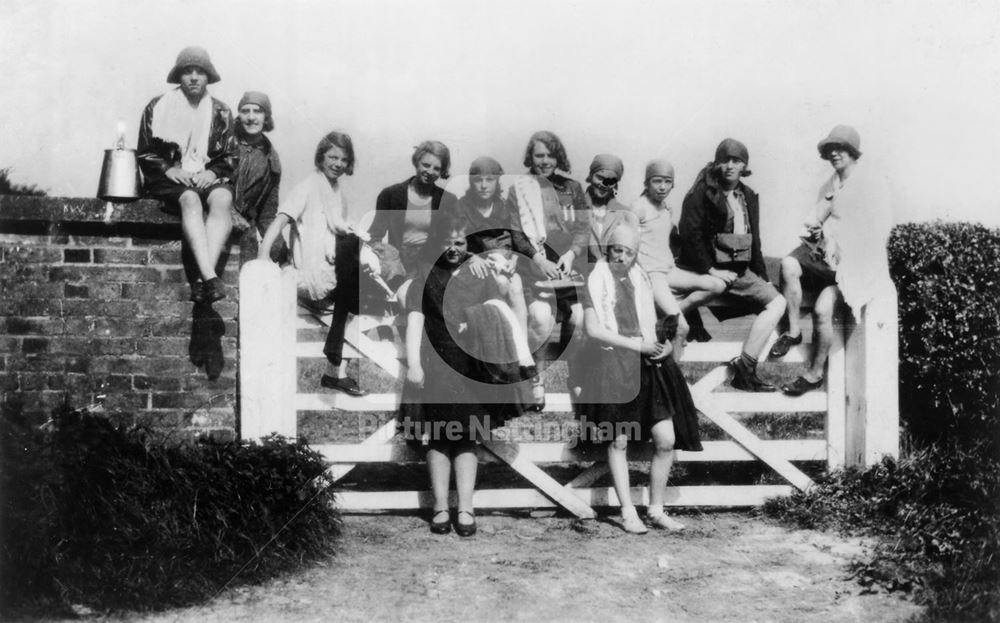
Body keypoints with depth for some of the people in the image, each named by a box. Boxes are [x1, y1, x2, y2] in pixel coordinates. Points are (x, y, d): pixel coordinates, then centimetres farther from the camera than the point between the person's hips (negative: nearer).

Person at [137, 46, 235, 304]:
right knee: (190, 199, -37)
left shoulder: (220, 113, 14)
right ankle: (210, 276, -49)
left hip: (207, 178, 2)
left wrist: (213, 172, -8)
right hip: (169, 179, -2)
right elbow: (145, 154, 9)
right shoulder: (158, 108, 9)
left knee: (223, 199, -34)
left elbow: (229, 157, 13)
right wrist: (168, 169, -10)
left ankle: (201, 279, -43)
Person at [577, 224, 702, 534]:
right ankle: (628, 513, 10)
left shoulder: (641, 279, 15)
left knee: (666, 440, -3)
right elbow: (592, 328, -10)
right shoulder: (596, 280, -1)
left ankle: (656, 510, 12)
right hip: (613, 364, -4)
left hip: (647, 362, 5)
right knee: (619, 441, 0)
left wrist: (663, 343, 2)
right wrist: (636, 344, -13)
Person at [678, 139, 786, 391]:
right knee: (717, 286, -40)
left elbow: (754, 241, 22)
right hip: (708, 269, -7)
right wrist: (711, 270, -19)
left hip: (740, 271, 7)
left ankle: (745, 368, -15)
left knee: (777, 302, -9)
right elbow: (690, 235, -13)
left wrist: (762, 276, 14)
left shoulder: (749, 197, 17)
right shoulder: (701, 194, -4)